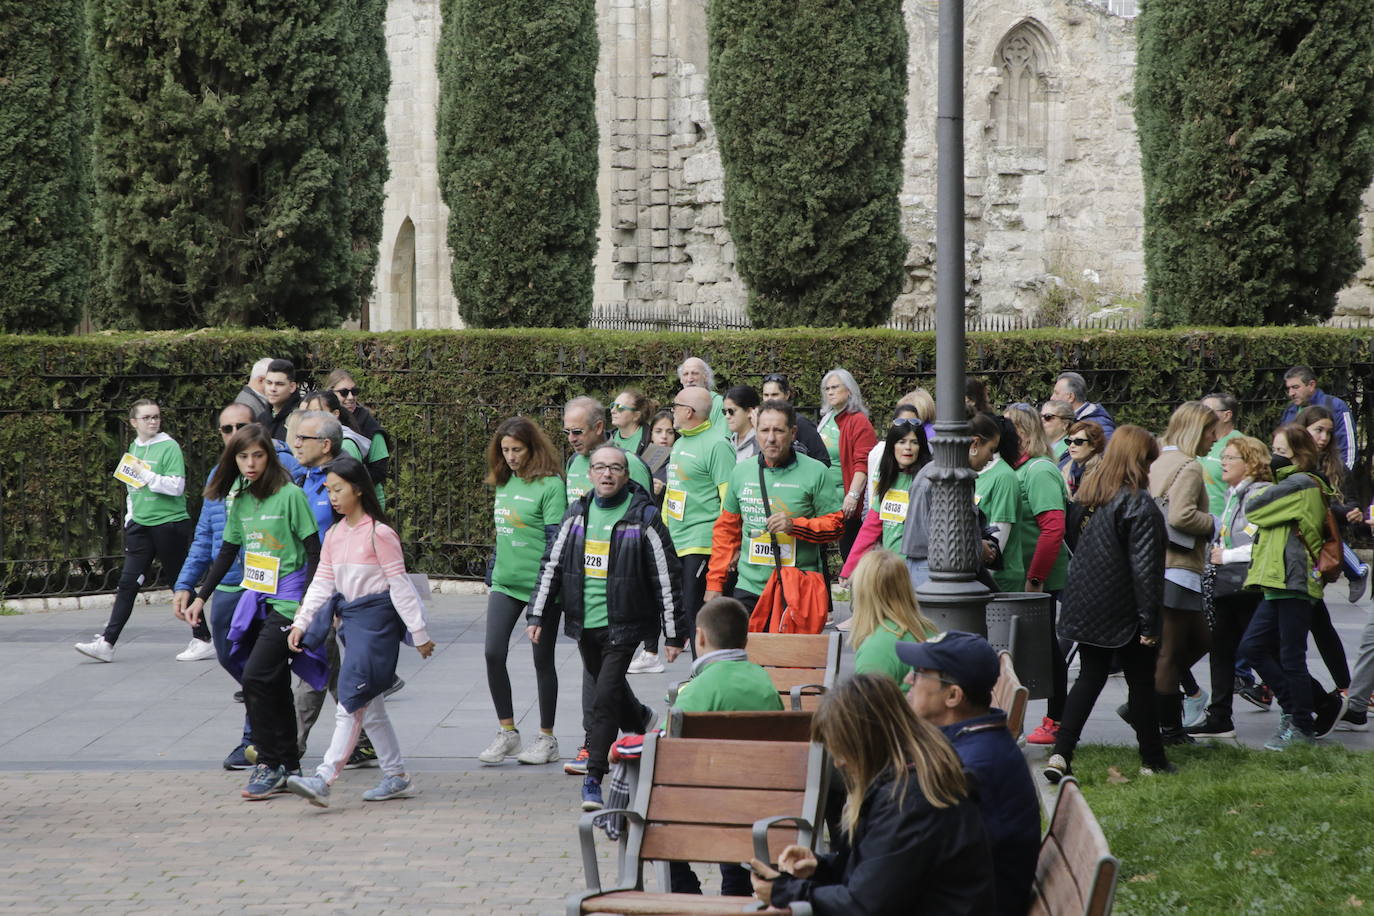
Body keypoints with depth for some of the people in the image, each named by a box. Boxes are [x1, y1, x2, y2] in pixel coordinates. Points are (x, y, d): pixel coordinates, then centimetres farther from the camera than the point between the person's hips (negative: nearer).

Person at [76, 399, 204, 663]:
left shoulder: (169, 447, -9)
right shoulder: (134, 448, 13)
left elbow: (177, 487, -18)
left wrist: (146, 475, -20)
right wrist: (130, 518, 18)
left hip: (170, 523, -6)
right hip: (140, 525, 6)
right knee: (127, 584, 0)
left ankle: (203, 641, 13)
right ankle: (106, 643, -2)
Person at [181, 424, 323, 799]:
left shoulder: (291, 495, -10)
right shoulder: (240, 501, 11)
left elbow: (314, 550, -10)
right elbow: (227, 552, 19)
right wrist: (201, 598, 17)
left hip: (287, 600, -7)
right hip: (256, 599, 7)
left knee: (256, 677, -15)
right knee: (275, 685, 9)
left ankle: (270, 765, -7)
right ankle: (289, 767, 15)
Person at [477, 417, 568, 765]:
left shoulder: (550, 485, -12)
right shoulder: (504, 483, 10)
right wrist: (492, 580, 20)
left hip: (539, 584, -6)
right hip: (505, 583, 6)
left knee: (542, 660, 5)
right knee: (493, 653, -4)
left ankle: (546, 738, 16)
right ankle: (506, 732, 8)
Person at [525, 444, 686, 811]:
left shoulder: (644, 518, -6)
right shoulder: (576, 515, 8)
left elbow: (667, 578, -4)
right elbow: (552, 565, 12)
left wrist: (673, 633, -5)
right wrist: (537, 615, 4)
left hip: (622, 626, -5)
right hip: (584, 624, 5)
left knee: (604, 699, -13)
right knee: (609, 688, 19)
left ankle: (593, 780, -9)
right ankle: (642, 723, 50)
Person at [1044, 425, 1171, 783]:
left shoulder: (1086, 496, 5)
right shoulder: (1139, 505, -17)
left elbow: (1073, 543, 15)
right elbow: (1144, 567, -18)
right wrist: (1149, 622, -15)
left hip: (1084, 604, 6)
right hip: (1122, 612, -6)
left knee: (1090, 677, 11)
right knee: (1141, 682, 8)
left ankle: (1060, 755, -2)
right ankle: (1152, 760, 18)